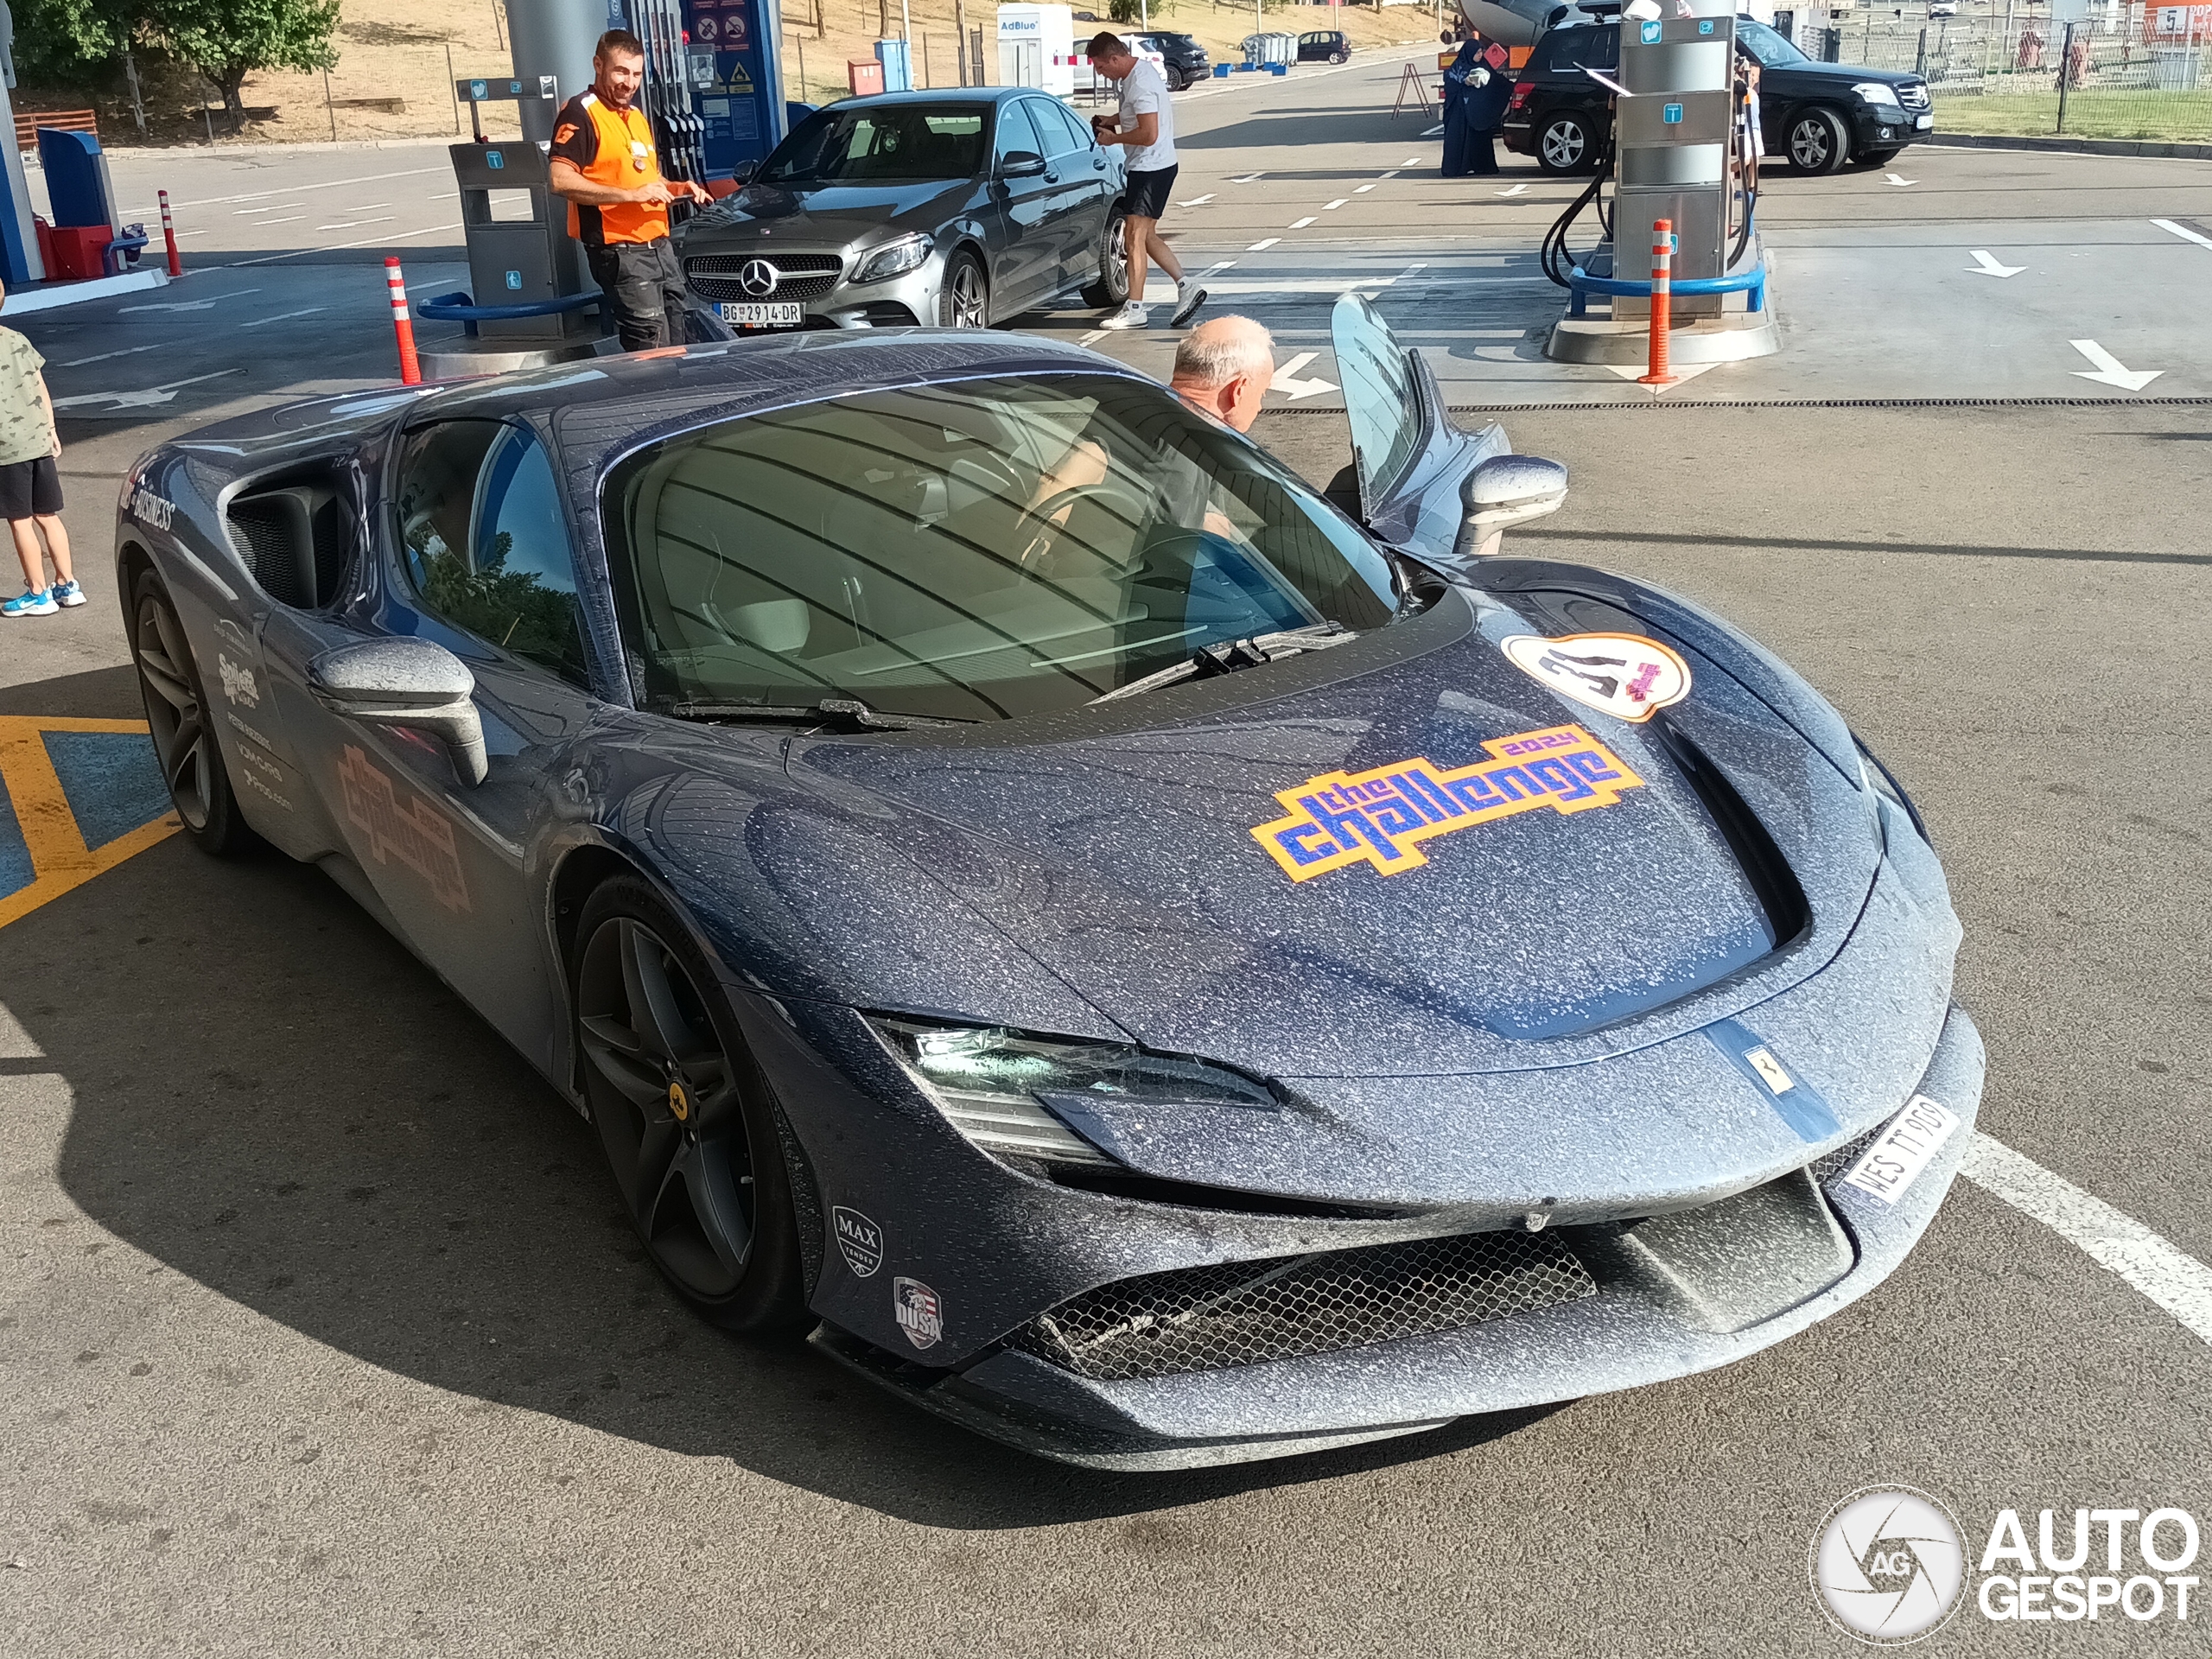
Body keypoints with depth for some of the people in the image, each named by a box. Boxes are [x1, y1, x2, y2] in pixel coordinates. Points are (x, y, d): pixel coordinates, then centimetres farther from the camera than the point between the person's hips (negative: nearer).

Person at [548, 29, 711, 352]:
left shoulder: (637, 116, 21)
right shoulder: (580, 113, -8)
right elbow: (560, 180, -21)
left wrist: (677, 187, 11)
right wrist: (631, 194, -24)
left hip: (660, 245, 9)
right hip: (620, 251, -9)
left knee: (676, 345, 9)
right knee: (651, 348, -14)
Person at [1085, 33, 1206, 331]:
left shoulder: (1140, 84, -21)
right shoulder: (1138, 72, 11)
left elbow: (1149, 135, -26)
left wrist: (1114, 138, -12)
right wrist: (1113, 119, 12)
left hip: (1152, 167, -11)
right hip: (1151, 165, 11)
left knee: (1135, 236, -7)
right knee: (1146, 236, 12)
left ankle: (1135, 309, -4)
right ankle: (1185, 286, 10)